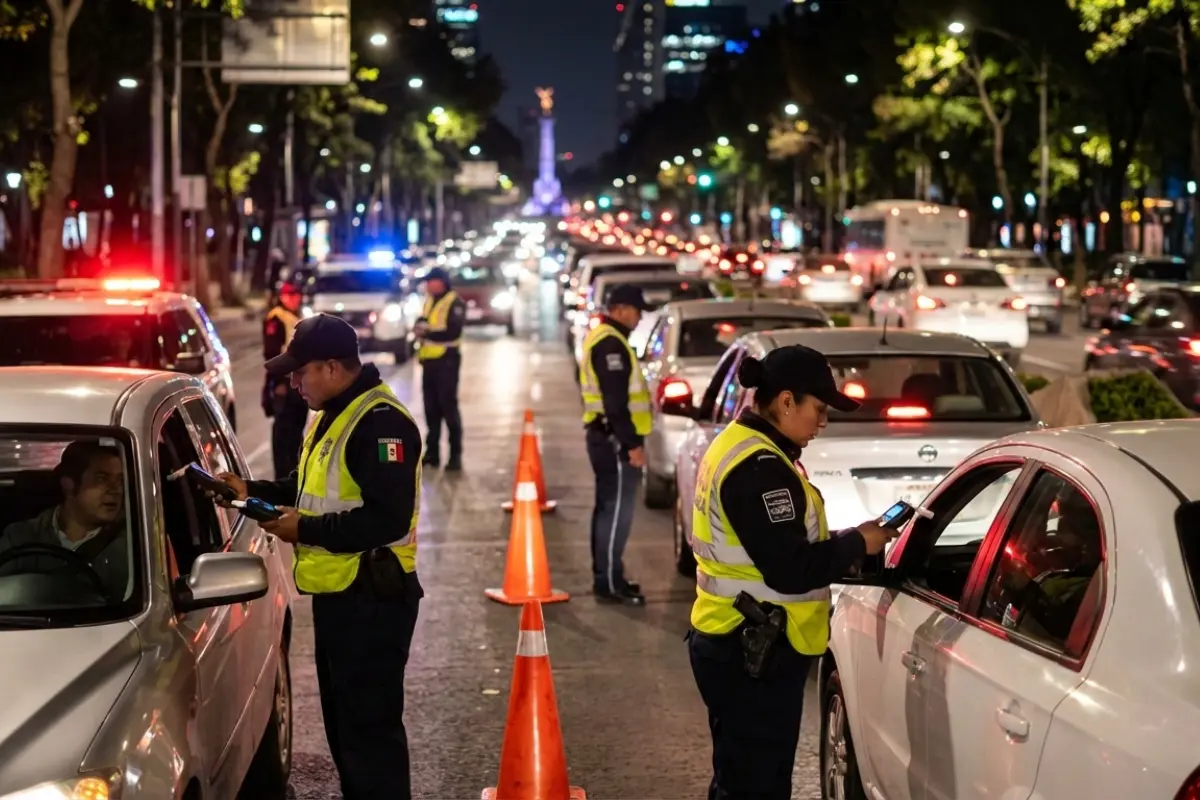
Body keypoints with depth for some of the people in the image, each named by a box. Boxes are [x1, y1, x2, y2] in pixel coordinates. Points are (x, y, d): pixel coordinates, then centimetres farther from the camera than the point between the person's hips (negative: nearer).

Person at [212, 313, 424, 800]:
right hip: (336, 594, 11)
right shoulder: (332, 415, 14)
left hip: (372, 600, -11)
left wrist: (306, 530, -23)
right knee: (343, 721, 20)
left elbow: (387, 519, -28)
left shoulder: (380, 422, -21)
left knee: (370, 726, -6)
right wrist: (253, 492, 8)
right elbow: (316, 490, 23)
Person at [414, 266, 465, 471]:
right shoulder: (429, 301, 18)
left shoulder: (455, 302, -8)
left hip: (446, 360, -8)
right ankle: (432, 452, 16)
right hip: (429, 360, 8)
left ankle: (456, 455, -5)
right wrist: (420, 327, 1)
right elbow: (423, 321, 25)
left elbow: (453, 330, -19)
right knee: (431, 408, 10)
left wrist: (428, 332, -17)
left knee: (448, 407, -8)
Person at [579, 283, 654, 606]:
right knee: (617, 511, -8)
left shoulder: (601, 338, 17)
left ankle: (605, 576, 22)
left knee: (608, 508, 15)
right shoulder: (610, 343, -17)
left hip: (604, 435, 11)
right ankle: (609, 582, -6)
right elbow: (615, 401, -23)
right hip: (614, 438, -11)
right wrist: (632, 443, -21)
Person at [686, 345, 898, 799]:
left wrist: (843, 548, 5)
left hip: (735, 643, 11)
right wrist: (857, 544, -10)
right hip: (753, 652, -11)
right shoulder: (759, 467, -20)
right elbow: (790, 570, -24)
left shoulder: (738, 446, 13)